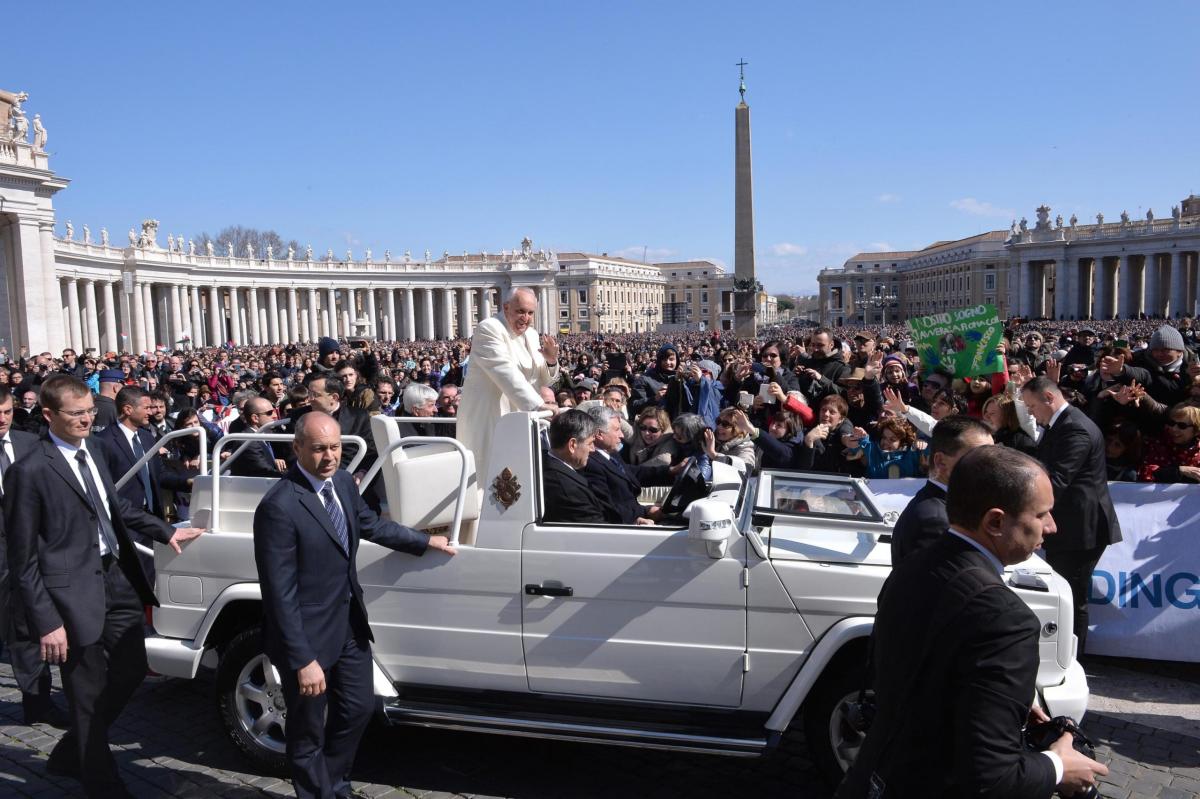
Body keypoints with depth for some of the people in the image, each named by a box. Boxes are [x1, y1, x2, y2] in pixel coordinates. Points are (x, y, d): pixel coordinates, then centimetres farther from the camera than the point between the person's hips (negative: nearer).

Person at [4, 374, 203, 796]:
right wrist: (46, 621, -15)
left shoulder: (90, 453, 6)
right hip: (76, 590, -7)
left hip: (116, 577, 7)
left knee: (131, 670, 18)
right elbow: (23, 557, -13)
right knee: (89, 694, 8)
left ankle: (71, 753, 40)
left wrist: (165, 531, 14)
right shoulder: (30, 471, -16)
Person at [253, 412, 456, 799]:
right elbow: (280, 593, -24)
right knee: (309, 732, 13)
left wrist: (427, 541, 20)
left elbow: (371, 525, 17)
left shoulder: (342, 481, -2)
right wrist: (303, 660, -23)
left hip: (350, 623, 8)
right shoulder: (279, 506, -26)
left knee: (358, 708, 22)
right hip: (308, 634, -8)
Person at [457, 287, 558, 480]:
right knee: (492, 476, -8)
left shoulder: (531, 335, 13)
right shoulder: (489, 329, -12)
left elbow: (542, 381, 15)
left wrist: (551, 361, -7)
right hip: (488, 418, -7)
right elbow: (506, 373, -24)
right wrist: (539, 406, -31)